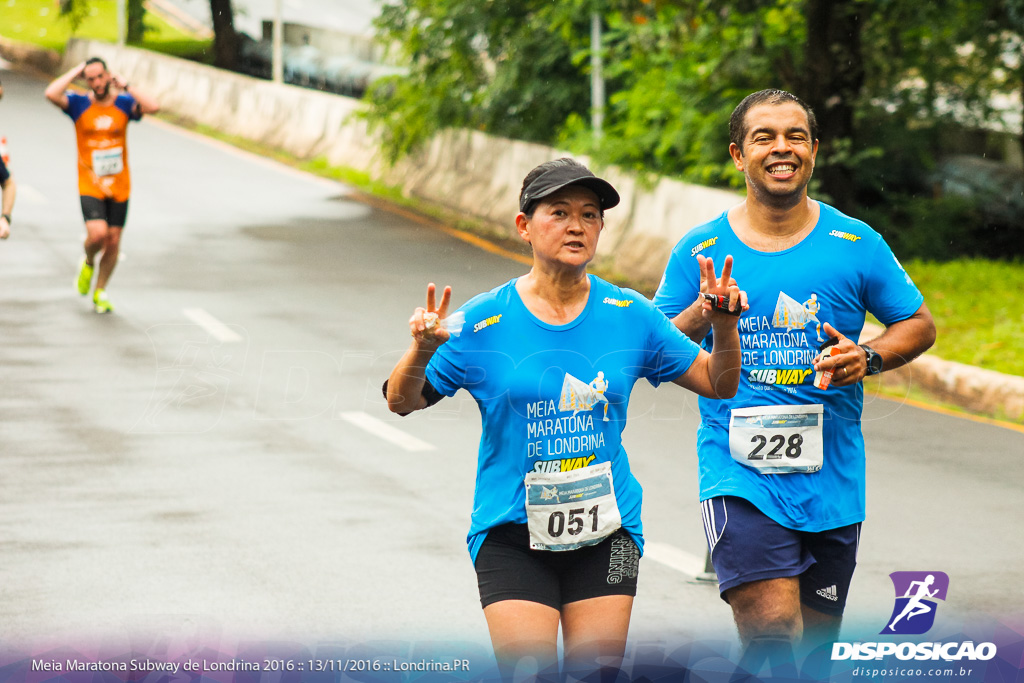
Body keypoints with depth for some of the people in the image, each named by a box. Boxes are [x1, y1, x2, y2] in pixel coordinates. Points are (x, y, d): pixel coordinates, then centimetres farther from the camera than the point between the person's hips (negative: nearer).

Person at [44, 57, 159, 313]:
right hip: (90, 186, -2)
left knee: (113, 241, 5)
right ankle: (88, 262, 14)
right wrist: (75, 72, -10)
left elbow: (153, 107, -18)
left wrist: (126, 86, -10)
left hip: (119, 187, 2)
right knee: (97, 234, -21)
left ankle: (100, 292, 23)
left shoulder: (124, 104, 0)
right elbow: (51, 94, -21)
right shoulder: (79, 104, -3)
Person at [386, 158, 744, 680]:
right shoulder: (484, 321, -5)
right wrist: (421, 351, -22)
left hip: (604, 533, 2)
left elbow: (718, 384, 9)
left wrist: (724, 328, -10)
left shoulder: (630, 316, 2)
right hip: (512, 536, -2)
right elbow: (402, 403, -3)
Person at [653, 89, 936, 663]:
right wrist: (701, 315, -15)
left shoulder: (856, 244, 3)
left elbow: (920, 325, 12)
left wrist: (867, 358, -8)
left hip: (832, 479, 2)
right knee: (772, 635, -21)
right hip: (739, 471, -2)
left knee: (814, 647, 11)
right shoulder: (701, 251, 2)